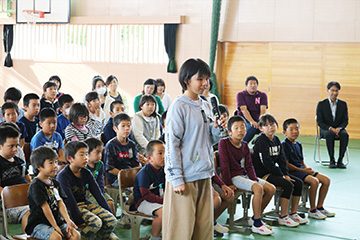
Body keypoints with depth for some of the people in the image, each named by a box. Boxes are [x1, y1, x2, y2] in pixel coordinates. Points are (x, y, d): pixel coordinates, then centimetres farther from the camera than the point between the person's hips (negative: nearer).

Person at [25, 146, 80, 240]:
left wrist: (68, 220, -14)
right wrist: (55, 226, -18)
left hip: (57, 221, 7)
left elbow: (60, 203, 2)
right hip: (38, 224, -7)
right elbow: (45, 208, -17)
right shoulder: (35, 185, -13)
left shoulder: (55, 183, 12)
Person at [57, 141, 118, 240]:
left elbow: (98, 194, 6)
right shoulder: (63, 176, -16)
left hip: (85, 203, 7)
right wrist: (80, 222, -26)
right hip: (71, 209, -7)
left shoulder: (86, 173, 5)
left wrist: (109, 213, 3)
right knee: (96, 222, -30)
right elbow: (70, 201, -21)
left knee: (112, 220, -12)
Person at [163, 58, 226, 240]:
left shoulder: (206, 106, 12)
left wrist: (216, 128, -1)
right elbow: (172, 144, -13)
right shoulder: (179, 107, -10)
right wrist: (176, 178, -16)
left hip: (204, 174, 7)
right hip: (185, 177, -7)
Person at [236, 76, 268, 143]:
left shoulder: (262, 95, 10)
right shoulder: (240, 95, 2)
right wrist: (252, 121, -30)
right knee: (253, 127, -36)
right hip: (244, 120, -3)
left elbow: (263, 109, -5)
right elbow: (244, 109, -13)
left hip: (257, 121, 3)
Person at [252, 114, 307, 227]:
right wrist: (282, 176, -16)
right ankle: (283, 217, -14)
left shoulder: (276, 140, 11)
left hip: (273, 171, 9)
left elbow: (282, 160, 9)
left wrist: (286, 174, -5)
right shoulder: (260, 141, -14)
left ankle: (293, 213, 7)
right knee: (288, 185, -24)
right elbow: (267, 162, -19)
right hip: (262, 174, -9)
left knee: (298, 183, -2)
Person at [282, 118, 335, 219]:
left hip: (302, 170, 9)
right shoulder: (284, 145, -10)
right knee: (314, 181, -28)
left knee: (326, 180, -2)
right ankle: (312, 210, -14)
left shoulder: (298, 144, 17)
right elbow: (286, 164, -16)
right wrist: (302, 170, -17)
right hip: (292, 171, -9)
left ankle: (319, 207, 6)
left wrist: (308, 169, -2)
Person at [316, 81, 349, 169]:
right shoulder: (321, 104, -2)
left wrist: (339, 128, -18)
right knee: (329, 134, -38)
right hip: (325, 129, -2)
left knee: (345, 134, -33)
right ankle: (332, 160, -30)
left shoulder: (343, 104, 6)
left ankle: (340, 160, -26)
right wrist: (330, 128, -22)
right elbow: (319, 122, -6)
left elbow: (345, 120, 4)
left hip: (339, 129, 2)